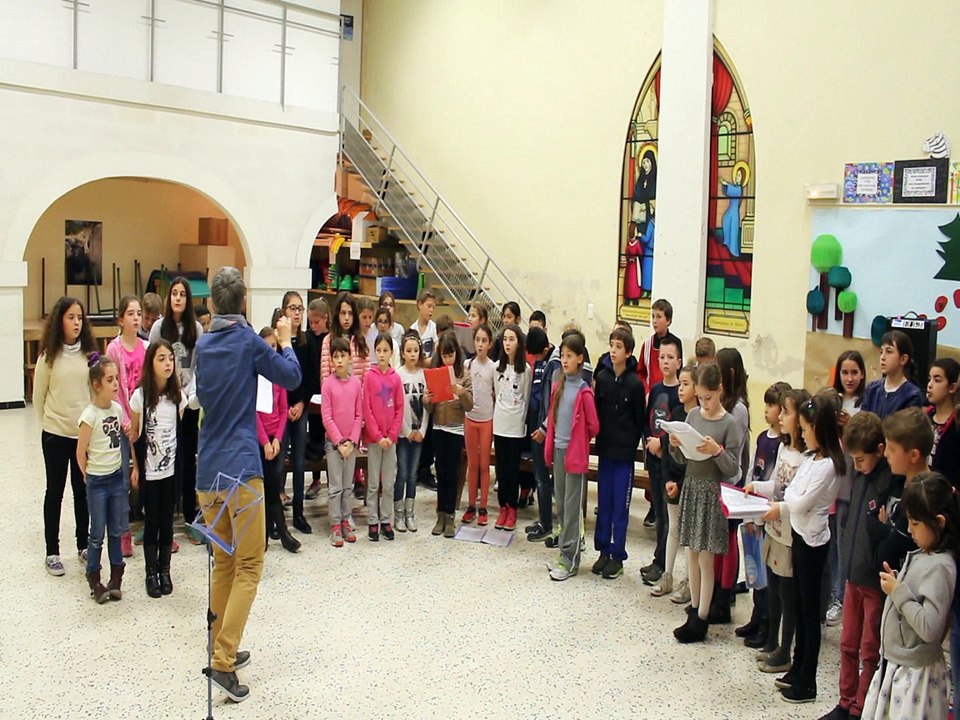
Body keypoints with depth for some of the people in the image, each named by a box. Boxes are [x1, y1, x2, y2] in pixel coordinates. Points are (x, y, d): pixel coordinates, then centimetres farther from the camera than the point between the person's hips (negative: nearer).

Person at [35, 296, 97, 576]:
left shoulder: (89, 353, 0)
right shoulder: (49, 356, -7)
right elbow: (38, 396, 1)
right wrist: (48, 422, 6)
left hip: (86, 432, 2)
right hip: (56, 434, -2)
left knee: (82, 490, 11)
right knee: (55, 491, 9)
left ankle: (83, 546, 24)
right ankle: (52, 553, 16)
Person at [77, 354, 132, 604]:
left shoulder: (117, 408, 1)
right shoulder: (89, 415, -16)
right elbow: (81, 452, -10)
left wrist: (134, 468, 7)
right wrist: (90, 477, 0)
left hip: (117, 477, 5)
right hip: (97, 482, -5)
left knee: (116, 530, 12)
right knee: (98, 533, 5)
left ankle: (116, 578, 23)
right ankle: (93, 579, 20)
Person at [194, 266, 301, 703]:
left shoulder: (202, 345, 9)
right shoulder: (249, 342, -7)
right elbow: (291, 377, 3)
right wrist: (285, 341, 19)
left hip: (207, 470, 6)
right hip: (240, 468, -6)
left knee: (224, 562, 18)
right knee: (249, 565, 0)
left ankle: (224, 649, 25)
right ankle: (223, 661, -7)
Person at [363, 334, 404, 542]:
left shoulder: (396, 378, 2)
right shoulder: (369, 377, -5)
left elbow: (399, 409, 3)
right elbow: (366, 409, -7)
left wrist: (392, 435, -7)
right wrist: (378, 436, -11)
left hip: (391, 438, 2)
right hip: (373, 437, -2)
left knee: (389, 483, 8)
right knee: (373, 483, 5)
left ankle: (386, 521, 18)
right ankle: (373, 522, 13)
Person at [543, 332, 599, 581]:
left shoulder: (584, 391, -13)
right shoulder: (558, 386, 7)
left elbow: (593, 425, -8)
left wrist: (578, 440, 6)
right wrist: (550, 445, 10)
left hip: (574, 453, -7)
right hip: (557, 450, 7)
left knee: (572, 508, 1)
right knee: (561, 506, 14)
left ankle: (570, 560, 9)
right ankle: (565, 554, 25)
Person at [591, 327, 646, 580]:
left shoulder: (635, 384, -8)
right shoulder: (601, 377, 2)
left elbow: (640, 420, -2)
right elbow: (596, 411, 6)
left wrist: (632, 445, -3)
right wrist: (598, 438, -1)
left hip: (624, 452, -3)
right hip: (605, 448, 4)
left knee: (620, 504, 4)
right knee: (604, 502, 11)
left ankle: (617, 556, 14)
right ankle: (603, 551, 22)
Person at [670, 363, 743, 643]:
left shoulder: (730, 424, -10)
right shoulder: (692, 415, 5)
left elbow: (733, 468, -12)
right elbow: (682, 459, 9)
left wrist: (717, 451, -28)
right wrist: (675, 445, -11)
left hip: (713, 492, -5)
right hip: (691, 487, 5)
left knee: (706, 557, -1)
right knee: (692, 553, 12)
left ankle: (700, 621, 6)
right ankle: (694, 608, 25)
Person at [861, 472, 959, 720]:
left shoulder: (939, 566, -21)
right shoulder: (921, 556, 5)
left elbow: (930, 628, -28)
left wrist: (898, 592, -21)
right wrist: (895, 582, -3)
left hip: (915, 672, -8)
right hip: (895, 663, 8)